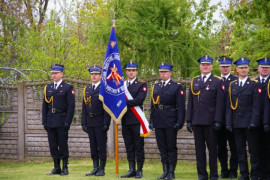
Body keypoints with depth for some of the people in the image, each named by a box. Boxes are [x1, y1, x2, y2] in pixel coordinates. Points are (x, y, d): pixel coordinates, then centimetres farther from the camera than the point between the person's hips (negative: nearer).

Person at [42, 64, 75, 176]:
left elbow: (71, 106, -6)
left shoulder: (67, 88, -1)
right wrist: (44, 121, 6)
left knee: (63, 145, -2)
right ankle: (56, 168, 13)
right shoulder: (48, 88, 14)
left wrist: (68, 122, -13)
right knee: (53, 145, 6)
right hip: (50, 122, 5)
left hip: (62, 122, -5)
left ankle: (65, 168, 5)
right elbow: (44, 106, 13)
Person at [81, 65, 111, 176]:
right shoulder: (87, 89, 13)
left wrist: (106, 123, -14)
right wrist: (84, 123, 7)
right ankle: (95, 168, 13)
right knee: (93, 146, 8)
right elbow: (84, 108, 13)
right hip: (90, 123, 6)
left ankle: (102, 169, 3)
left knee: (101, 146, -2)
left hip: (100, 123, -5)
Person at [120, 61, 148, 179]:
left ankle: (139, 170, 4)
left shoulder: (142, 85, 0)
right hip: (125, 120, 4)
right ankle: (131, 170, 11)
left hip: (137, 120, -4)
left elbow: (139, 100, -13)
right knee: (129, 147, 7)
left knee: (139, 146, 0)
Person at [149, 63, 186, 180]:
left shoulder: (177, 87, -1)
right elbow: (153, 105, 15)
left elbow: (180, 106, -6)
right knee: (162, 148, 8)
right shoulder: (156, 87, 13)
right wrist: (151, 121, 8)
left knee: (171, 147, 0)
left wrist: (180, 122, -14)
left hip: (170, 122, -5)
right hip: (158, 122, 5)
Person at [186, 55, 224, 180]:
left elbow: (220, 103, -4)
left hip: (210, 121, -4)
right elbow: (190, 103, 13)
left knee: (212, 149, 1)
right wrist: (189, 120, 7)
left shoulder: (217, 82, 1)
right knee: (199, 149, 6)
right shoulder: (194, 82, 14)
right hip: (197, 121, 4)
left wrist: (217, 121, -11)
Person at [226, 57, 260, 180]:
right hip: (236, 123, 3)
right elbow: (229, 106, 9)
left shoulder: (254, 85, 1)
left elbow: (255, 106, -4)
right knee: (240, 151, 6)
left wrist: (253, 122, -13)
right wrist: (228, 123, 2)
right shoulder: (232, 85, 11)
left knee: (253, 150, 0)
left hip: (249, 123, -3)